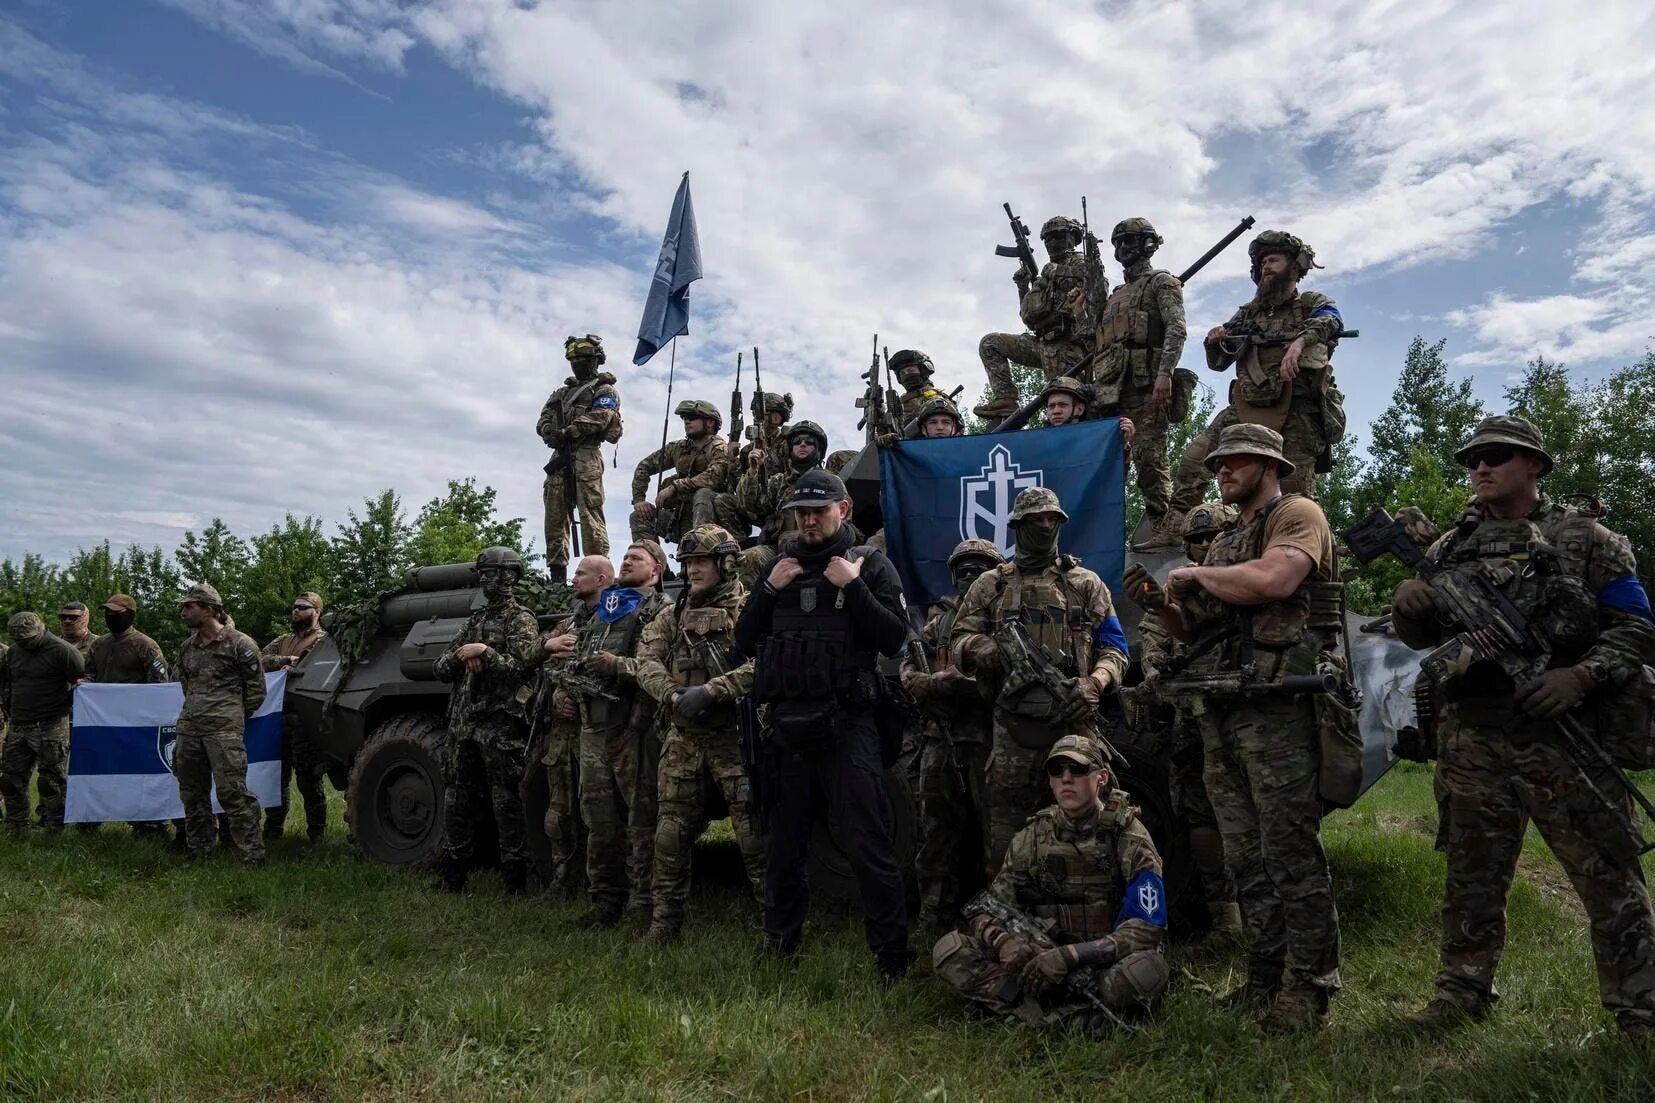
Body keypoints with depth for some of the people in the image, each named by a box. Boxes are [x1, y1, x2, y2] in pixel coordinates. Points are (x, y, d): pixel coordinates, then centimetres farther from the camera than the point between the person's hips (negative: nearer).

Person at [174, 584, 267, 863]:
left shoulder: (239, 644, -5)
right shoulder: (187, 646, 15)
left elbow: (256, 688, 0)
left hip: (224, 729, -7)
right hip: (189, 727, 7)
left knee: (232, 792, -13)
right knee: (191, 792, 13)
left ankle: (252, 856, -10)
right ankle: (198, 851, 26)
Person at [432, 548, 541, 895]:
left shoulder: (521, 620, -2)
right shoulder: (472, 622, 19)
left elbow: (520, 666, -15)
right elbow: (439, 669, 14)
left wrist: (484, 652, -16)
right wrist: (460, 657, -5)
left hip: (501, 726, -7)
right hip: (462, 723, 7)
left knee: (506, 805, -2)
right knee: (457, 801, 12)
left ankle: (515, 880, 6)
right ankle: (452, 876, 24)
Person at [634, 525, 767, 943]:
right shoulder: (672, 615, 14)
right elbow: (647, 662, 4)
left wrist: (710, 691, -22)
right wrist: (673, 695, -14)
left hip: (735, 735, -5)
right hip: (683, 736, 5)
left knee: (753, 830, -3)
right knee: (672, 830, 10)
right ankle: (666, 917, 23)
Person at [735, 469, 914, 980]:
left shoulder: (870, 564, 1)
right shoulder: (782, 566, 13)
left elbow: (894, 637, -8)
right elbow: (744, 642, 11)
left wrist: (852, 587, -15)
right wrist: (769, 590, -3)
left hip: (847, 727, -4)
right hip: (788, 728, 5)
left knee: (867, 847, -5)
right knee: (785, 847, 15)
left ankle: (892, 957, 5)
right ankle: (779, 946, 31)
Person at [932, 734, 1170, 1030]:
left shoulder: (1128, 836, -9)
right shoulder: (1033, 836, 2)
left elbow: (1147, 927, -17)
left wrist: (1070, 954, -28)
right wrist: (1003, 940, -24)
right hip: (1046, 957, 4)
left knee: (1148, 970, -38)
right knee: (949, 950, -17)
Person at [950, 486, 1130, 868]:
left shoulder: (1085, 583, 12)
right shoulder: (990, 586, 13)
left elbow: (1114, 648, 8)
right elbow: (961, 644, 8)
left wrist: (1094, 684, -12)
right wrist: (995, 650, -14)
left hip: (1074, 719, 0)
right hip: (1013, 723, 0)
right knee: (1007, 817, 2)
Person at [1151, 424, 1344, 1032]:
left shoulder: (1297, 514, -1)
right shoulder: (1223, 543, 23)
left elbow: (1273, 580, -22)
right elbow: (1197, 633, 24)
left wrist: (1195, 574, -8)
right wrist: (1167, 606, 3)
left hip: (1276, 707, -8)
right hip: (1221, 712, 8)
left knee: (1290, 852, -5)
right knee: (1245, 858, 12)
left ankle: (1309, 987, 5)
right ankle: (1265, 976, 21)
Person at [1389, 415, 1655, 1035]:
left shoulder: (1587, 539, 3)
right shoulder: (1450, 549, 13)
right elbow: (1423, 637, 17)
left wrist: (1581, 676, -17)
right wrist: (1408, 608, -6)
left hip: (1565, 734, -3)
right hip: (1471, 739, 3)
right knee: (1472, 875, 11)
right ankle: (1462, 992, 22)